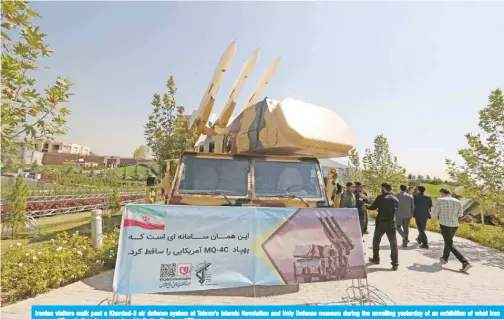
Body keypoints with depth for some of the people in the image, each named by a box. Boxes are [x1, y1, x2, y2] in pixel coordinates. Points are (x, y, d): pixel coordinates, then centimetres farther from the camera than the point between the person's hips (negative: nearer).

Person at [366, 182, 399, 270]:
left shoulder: (381, 197, -10)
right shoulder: (396, 199, 6)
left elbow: (373, 207, -2)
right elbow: (396, 211, 14)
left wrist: (366, 206, 18)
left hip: (381, 223, -3)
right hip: (391, 224, 3)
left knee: (376, 241, 15)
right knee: (393, 243, 3)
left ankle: (376, 259, 25)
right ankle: (395, 264, 0)